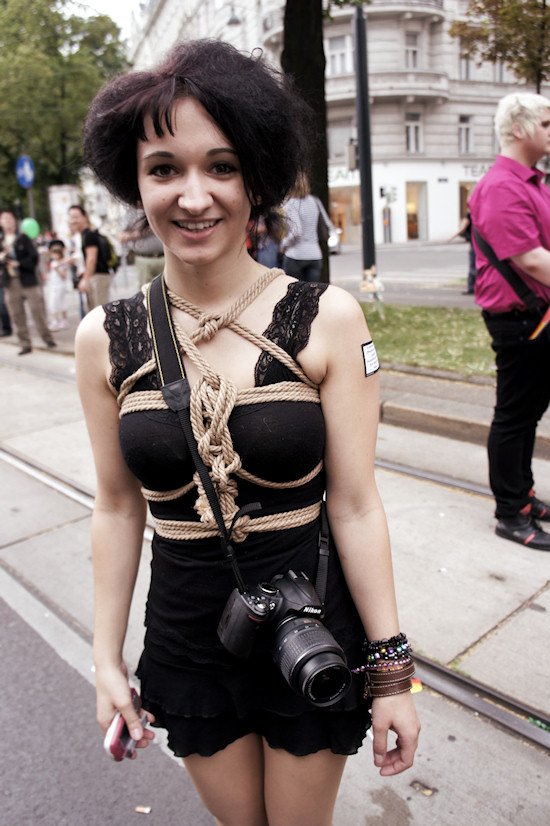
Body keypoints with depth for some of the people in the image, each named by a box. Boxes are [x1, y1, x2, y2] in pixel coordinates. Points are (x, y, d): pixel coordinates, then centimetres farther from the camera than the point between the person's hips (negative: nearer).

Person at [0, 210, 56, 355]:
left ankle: (48, 339, 11)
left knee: (37, 311, -2)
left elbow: (34, 257, -5)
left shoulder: (23, 238, 3)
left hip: (28, 281, -3)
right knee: (17, 316, 3)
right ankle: (25, 345, 11)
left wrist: (19, 264, -14)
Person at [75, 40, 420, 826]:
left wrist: (392, 670, -6)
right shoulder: (104, 338, -8)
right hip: (186, 635, 3)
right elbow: (117, 507, 0)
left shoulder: (327, 319, -15)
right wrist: (107, 657, 5)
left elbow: (355, 505, -11)